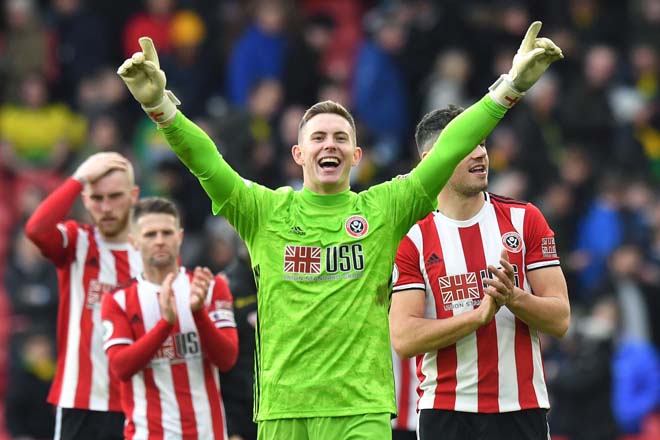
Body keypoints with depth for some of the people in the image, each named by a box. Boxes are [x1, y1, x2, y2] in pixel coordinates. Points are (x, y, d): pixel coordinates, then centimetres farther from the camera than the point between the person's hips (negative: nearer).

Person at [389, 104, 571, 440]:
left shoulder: (525, 220, 6)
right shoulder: (412, 239, 1)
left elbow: (560, 320, 2)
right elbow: (404, 339, -9)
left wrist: (513, 298, -17)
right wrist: (481, 313, -17)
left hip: (522, 410, 1)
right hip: (445, 410, -1)